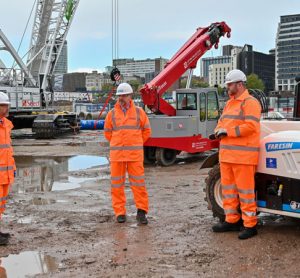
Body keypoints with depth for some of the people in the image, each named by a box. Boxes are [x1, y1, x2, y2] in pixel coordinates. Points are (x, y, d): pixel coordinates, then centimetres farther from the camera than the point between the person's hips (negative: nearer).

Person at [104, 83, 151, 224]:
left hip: (135, 154, -1)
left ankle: (141, 211, 7)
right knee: (117, 183, 4)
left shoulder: (139, 112, 3)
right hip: (117, 153, 1)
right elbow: (107, 132, 15)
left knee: (138, 182, -2)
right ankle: (120, 212, 12)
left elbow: (146, 131, 11)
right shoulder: (112, 114, 5)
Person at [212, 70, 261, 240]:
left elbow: (250, 126, -20)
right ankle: (232, 220, 25)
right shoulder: (230, 103, 19)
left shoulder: (250, 102, -9)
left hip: (243, 155, -9)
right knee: (228, 188, 14)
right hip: (227, 154, 9)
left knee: (245, 190, -4)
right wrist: (218, 131, 1)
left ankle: (250, 225, 5)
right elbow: (222, 121, 24)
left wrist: (228, 132, -18)